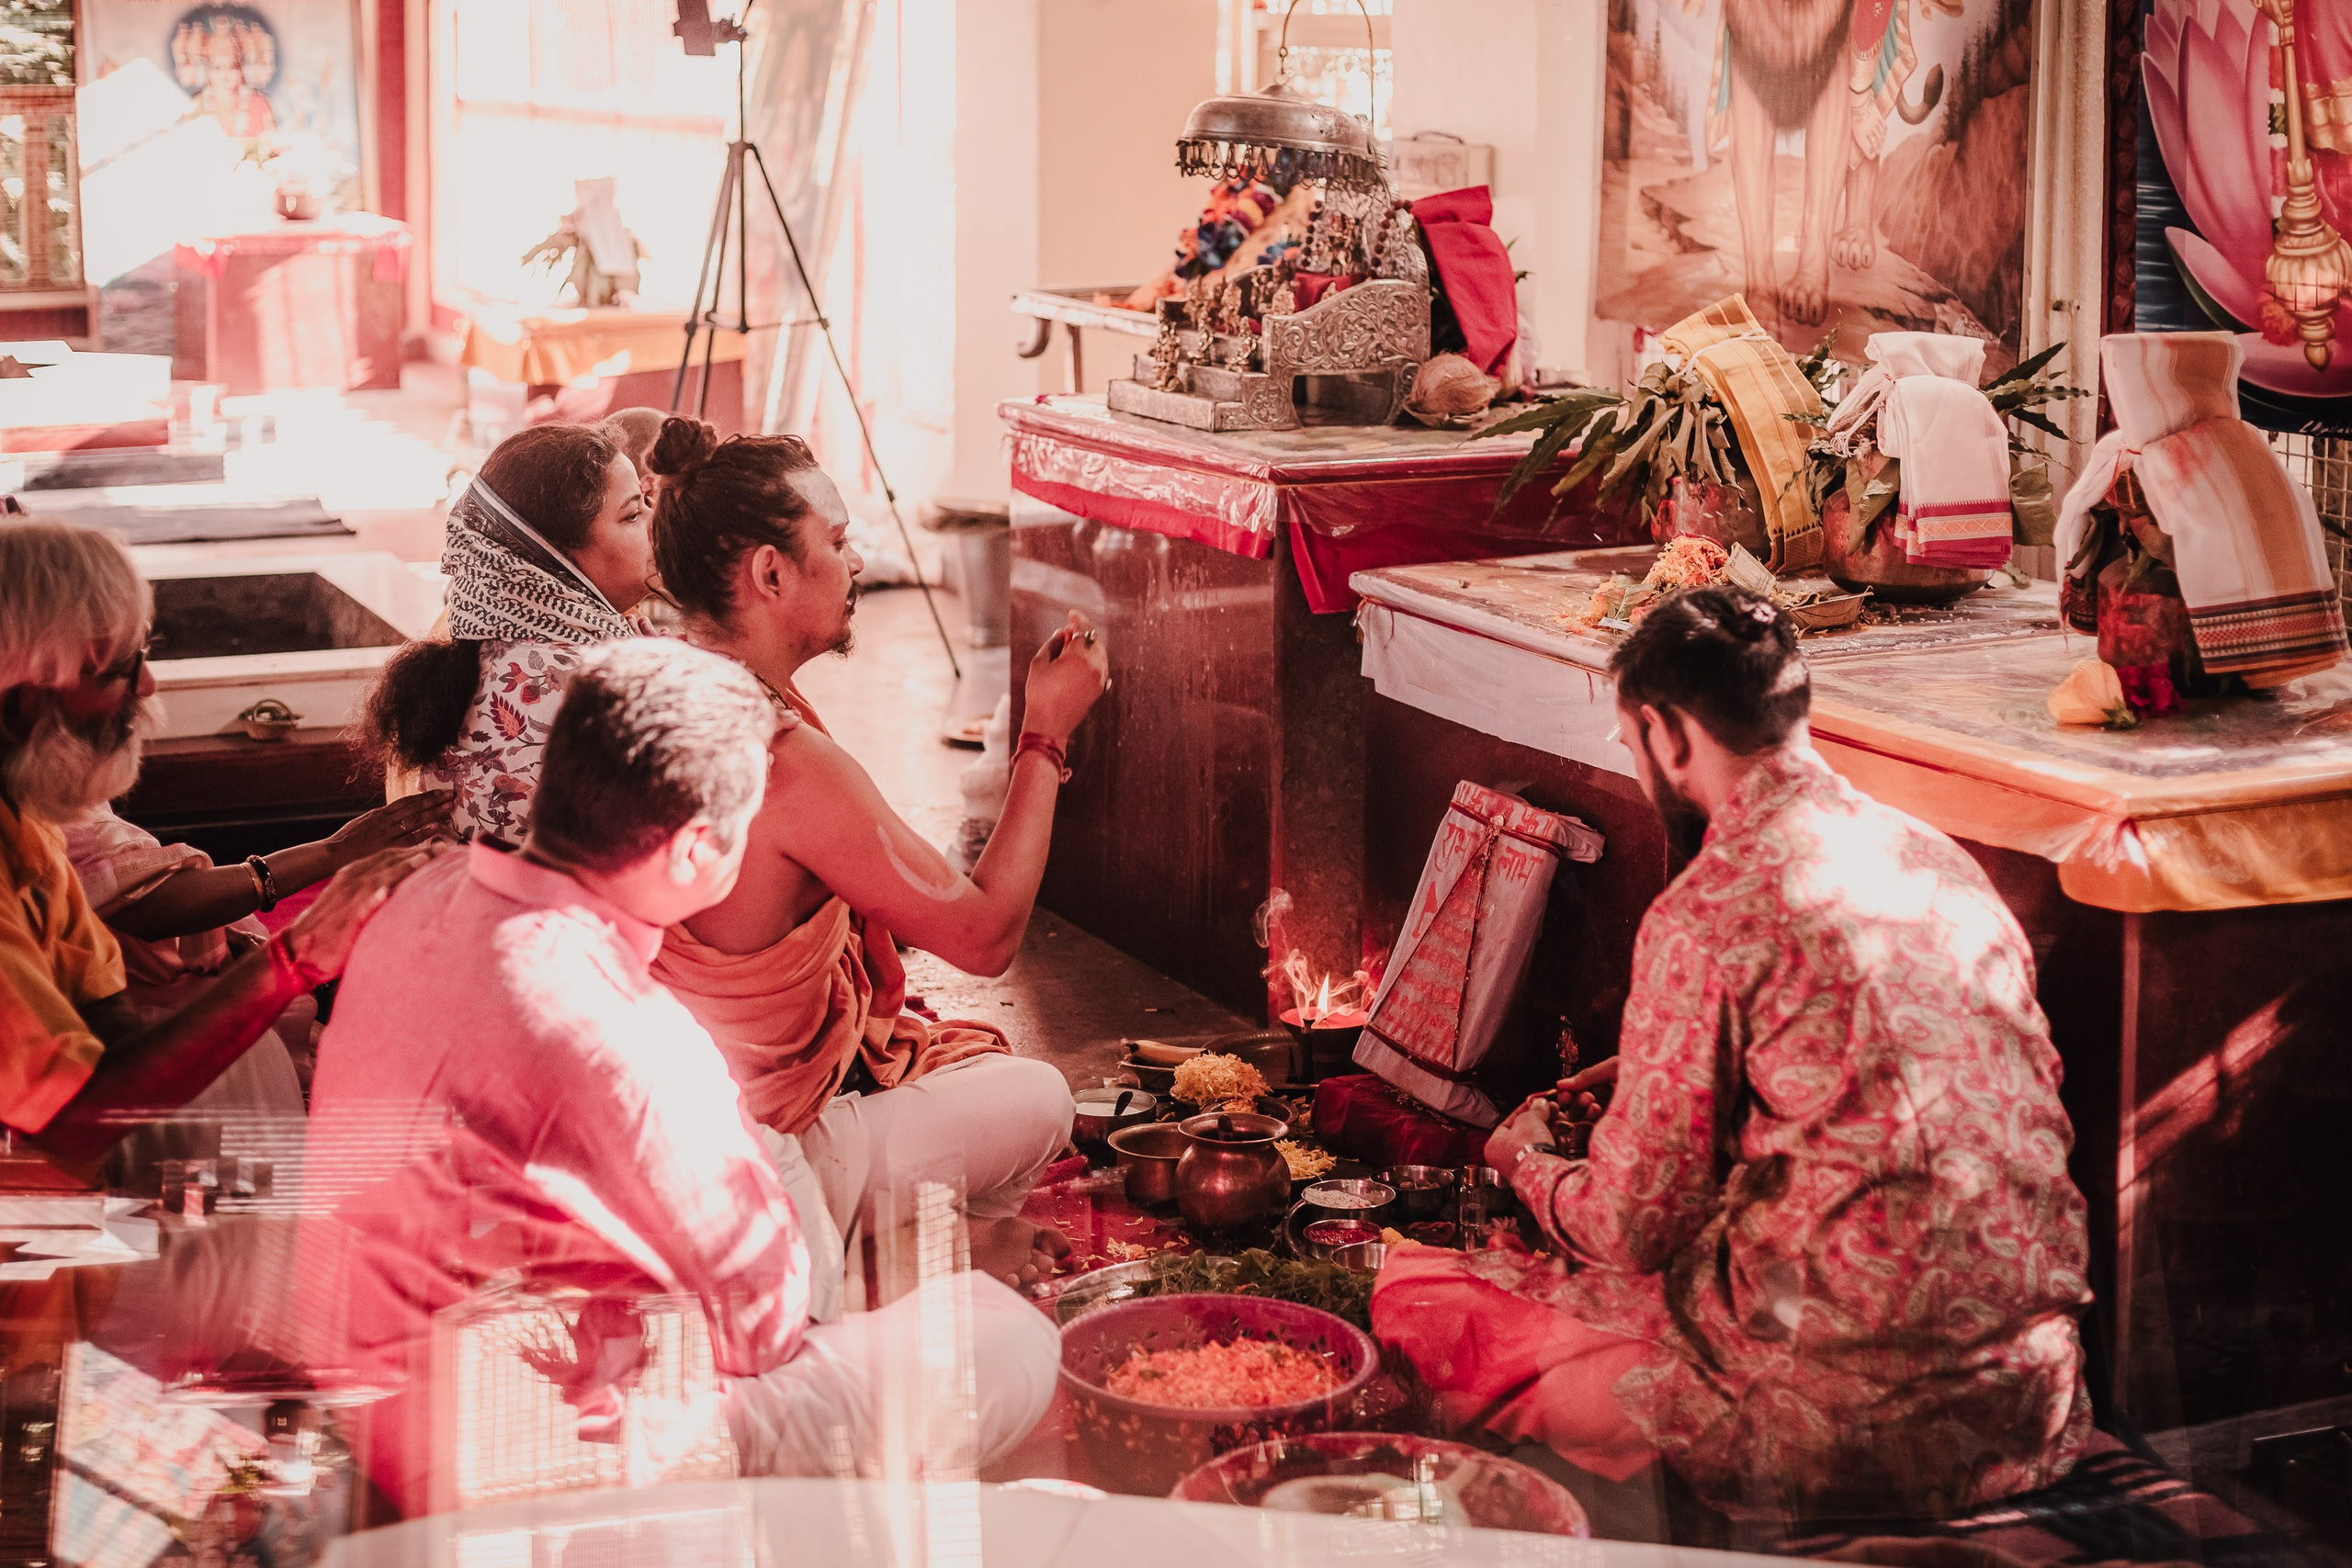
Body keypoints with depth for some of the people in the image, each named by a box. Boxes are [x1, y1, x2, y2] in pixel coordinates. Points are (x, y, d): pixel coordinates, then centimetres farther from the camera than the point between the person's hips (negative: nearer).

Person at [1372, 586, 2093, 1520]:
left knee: (1415, 1299, 1)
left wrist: (1527, 1162, 16)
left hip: (1850, 1413, -8)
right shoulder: (1940, 861, 10)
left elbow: (1634, 1229, -6)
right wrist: (1647, 1074, 31)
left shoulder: (1707, 914, -12)